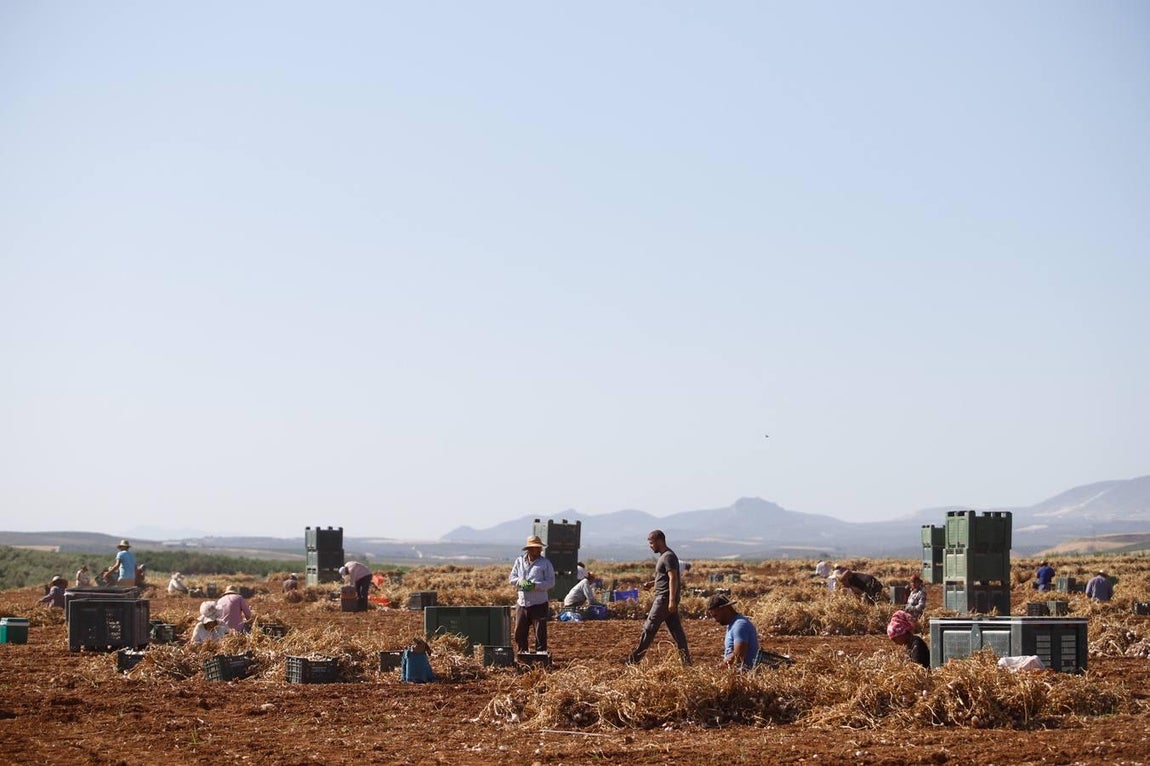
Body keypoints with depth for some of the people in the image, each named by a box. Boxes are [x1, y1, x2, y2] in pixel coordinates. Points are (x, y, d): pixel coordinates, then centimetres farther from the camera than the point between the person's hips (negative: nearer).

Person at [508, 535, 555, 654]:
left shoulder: (545, 563, -1)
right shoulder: (519, 561, 9)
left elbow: (551, 582, -6)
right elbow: (511, 578, 10)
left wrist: (535, 585, -20)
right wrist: (520, 581, -12)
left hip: (539, 604, -3)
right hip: (522, 603, 3)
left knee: (540, 632, -2)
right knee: (520, 631, 7)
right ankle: (521, 654, 19)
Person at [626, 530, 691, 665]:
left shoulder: (668, 557, -14)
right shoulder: (663, 556, 18)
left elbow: (673, 579, -21)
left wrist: (672, 601, -27)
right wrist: (652, 583, 13)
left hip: (665, 598, -10)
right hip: (664, 597, 10)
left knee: (649, 628, -5)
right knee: (676, 629, 7)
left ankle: (635, 658, 0)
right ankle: (686, 660, 5)